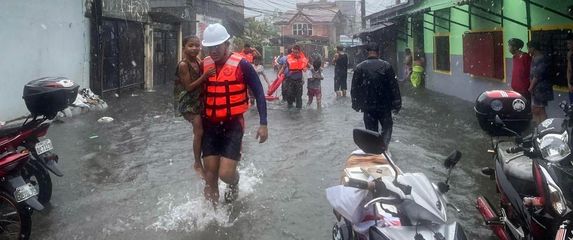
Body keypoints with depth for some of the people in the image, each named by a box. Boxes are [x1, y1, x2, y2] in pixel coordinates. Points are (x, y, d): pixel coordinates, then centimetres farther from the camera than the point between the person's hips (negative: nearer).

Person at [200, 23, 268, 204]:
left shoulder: (241, 65, -12)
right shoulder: (204, 65, 2)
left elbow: (259, 93, -6)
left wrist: (263, 124, -10)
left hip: (233, 125, -4)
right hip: (210, 125, 4)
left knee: (226, 173, -9)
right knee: (210, 174, 5)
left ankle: (234, 184, 28)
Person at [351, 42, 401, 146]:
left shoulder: (360, 67, -5)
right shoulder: (386, 66, -7)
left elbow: (354, 88, 0)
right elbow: (394, 86, -5)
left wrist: (356, 104, 12)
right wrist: (397, 104, 3)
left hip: (368, 106, 1)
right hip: (384, 106, 0)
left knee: (371, 130, 11)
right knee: (387, 127, 17)